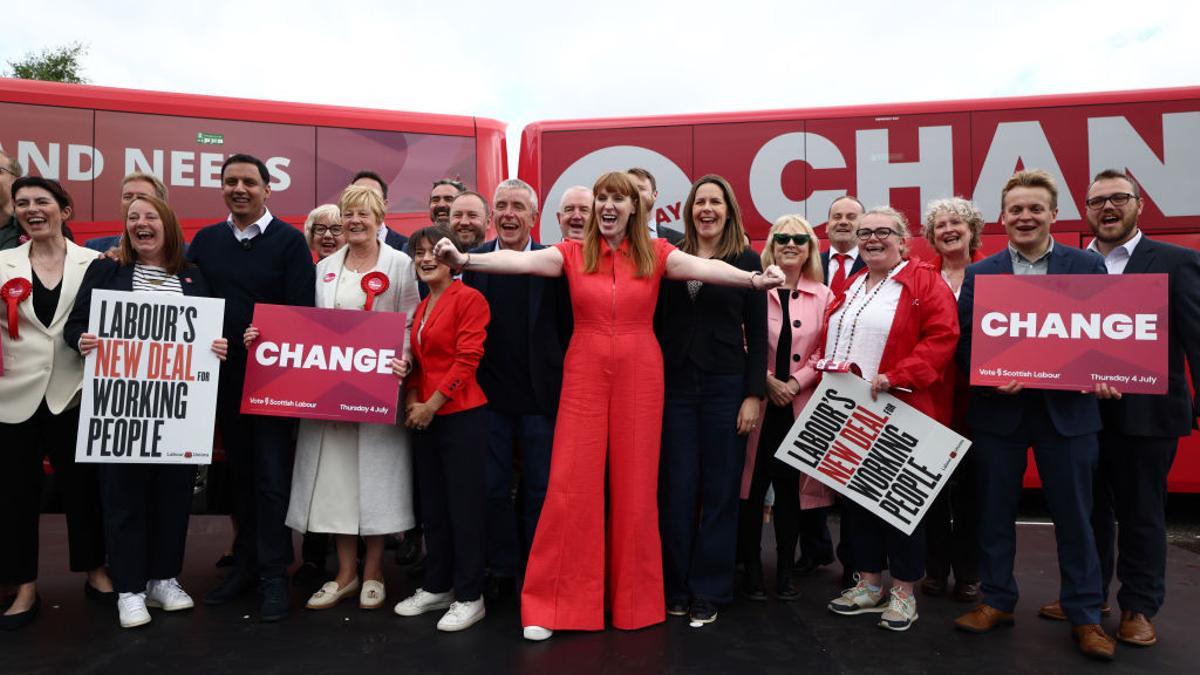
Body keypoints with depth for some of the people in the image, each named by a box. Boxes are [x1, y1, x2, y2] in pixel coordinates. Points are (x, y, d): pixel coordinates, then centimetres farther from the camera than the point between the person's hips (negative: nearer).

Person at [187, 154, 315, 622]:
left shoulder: (289, 241, -4)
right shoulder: (206, 241, 10)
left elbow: (302, 311, -10)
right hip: (223, 377, 5)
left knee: (272, 478, -1)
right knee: (240, 473, 15)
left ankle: (274, 575, 9)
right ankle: (246, 563, 27)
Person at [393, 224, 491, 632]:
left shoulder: (469, 299, -8)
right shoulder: (421, 308, 16)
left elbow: (467, 359, -14)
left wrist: (432, 404, -14)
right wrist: (412, 401, 2)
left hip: (462, 415, -8)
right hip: (424, 417, 8)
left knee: (464, 505, -1)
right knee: (432, 505, 14)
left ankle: (469, 597, 10)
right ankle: (437, 587, 27)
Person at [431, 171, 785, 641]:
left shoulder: (655, 253, 1)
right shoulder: (573, 253, 2)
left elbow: (704, 267, -15)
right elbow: (522, 260, -14)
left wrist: (752, 279, -32)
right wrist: (465, 259, -30)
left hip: (639, 379, 0)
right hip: (584, 378, 0)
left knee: (635, 485, 7)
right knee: (571, 486, 1)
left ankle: (634, 598, 23)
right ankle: (554, 603, 12)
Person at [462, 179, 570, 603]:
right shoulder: (474, 260, 2)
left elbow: (567, 329, -6)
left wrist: (563, 384, -7)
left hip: (540, 395, -2)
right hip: (490, 393, 3)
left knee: (539, 489, 9)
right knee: (494, 488, 12)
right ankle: (501, 572, 28)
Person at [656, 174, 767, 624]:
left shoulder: (747, 261, 3)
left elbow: (756, 333, 1)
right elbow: (658, 324, 8)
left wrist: (754, 395, -6)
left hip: (726, 386, -1)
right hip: (675, 385, 2)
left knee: (719, 491, 5)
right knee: (677, 489, 4)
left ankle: (709, 592, 18)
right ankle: (676, 587, 20)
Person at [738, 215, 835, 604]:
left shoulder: (823, 296, 9)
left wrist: (795, 383, -9)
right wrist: (766, 379, -12)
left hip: (801, 407, 2)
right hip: (756, 403, -2)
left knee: (791, 488, 7)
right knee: (752, 487, 1)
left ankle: (784, 573, 20)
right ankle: (752, 571, 15)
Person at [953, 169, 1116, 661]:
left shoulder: (1088, 266, 4)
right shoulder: (979, 274, 4)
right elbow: (963, 342, 0)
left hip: (1067, 408, 0)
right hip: (998, 408, 1)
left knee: (1074, 514, 8)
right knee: (995, 509, 9)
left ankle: (1084, 614, 22)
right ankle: (997, 601, 24)